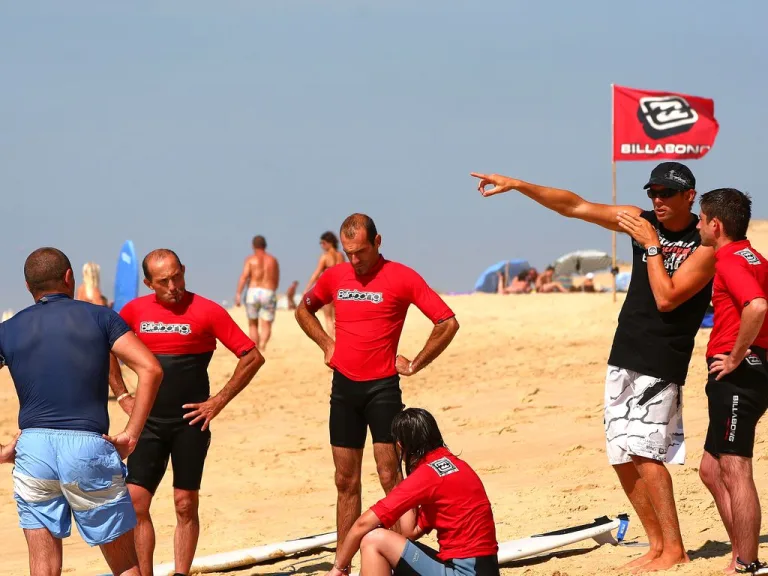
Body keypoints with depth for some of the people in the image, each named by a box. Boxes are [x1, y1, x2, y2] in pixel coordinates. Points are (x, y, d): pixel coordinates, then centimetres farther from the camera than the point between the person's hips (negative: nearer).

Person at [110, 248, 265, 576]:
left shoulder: (206, 312, -6)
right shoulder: (135, 311, 4)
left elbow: (253, 357, -5)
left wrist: (218, 402, -7)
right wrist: (123, 397, 10)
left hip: (190, 422, -3)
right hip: (149, 421, 3)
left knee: (186, 505, 1)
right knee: (135, 501, -4)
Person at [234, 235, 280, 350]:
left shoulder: (251, 259, 2)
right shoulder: (273, 260, 10)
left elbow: (244, 277, -10)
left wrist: (238, 294, -14)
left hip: (253, 293, -1)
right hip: (269, 294, 1)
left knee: (253, 324, 16)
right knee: (266, 326, -4)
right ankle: (262, 346, -31)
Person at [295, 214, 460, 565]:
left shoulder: (402, 278, -7)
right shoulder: (335, 276, 7)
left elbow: (448, 323, -8)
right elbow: (303, 311, 26)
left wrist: (415, 364, -6)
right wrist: (326, 345, 12)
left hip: (382, 387, -5)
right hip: (343, 386, 5)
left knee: (390, 478, -8)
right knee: (346, 482, 9)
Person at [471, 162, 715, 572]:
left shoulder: (704, 246, -10)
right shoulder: (640, 220, 8)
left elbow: (666, 297, -19)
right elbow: (575, 207, 10)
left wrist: (652, 245, -16)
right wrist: (517, 185, 6)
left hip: (662, 364, -7)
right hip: (623, 358, 7)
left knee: (644, 452, -17)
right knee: (623, 458, 5)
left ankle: (675, 550, -12)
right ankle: (657, 545, 13)